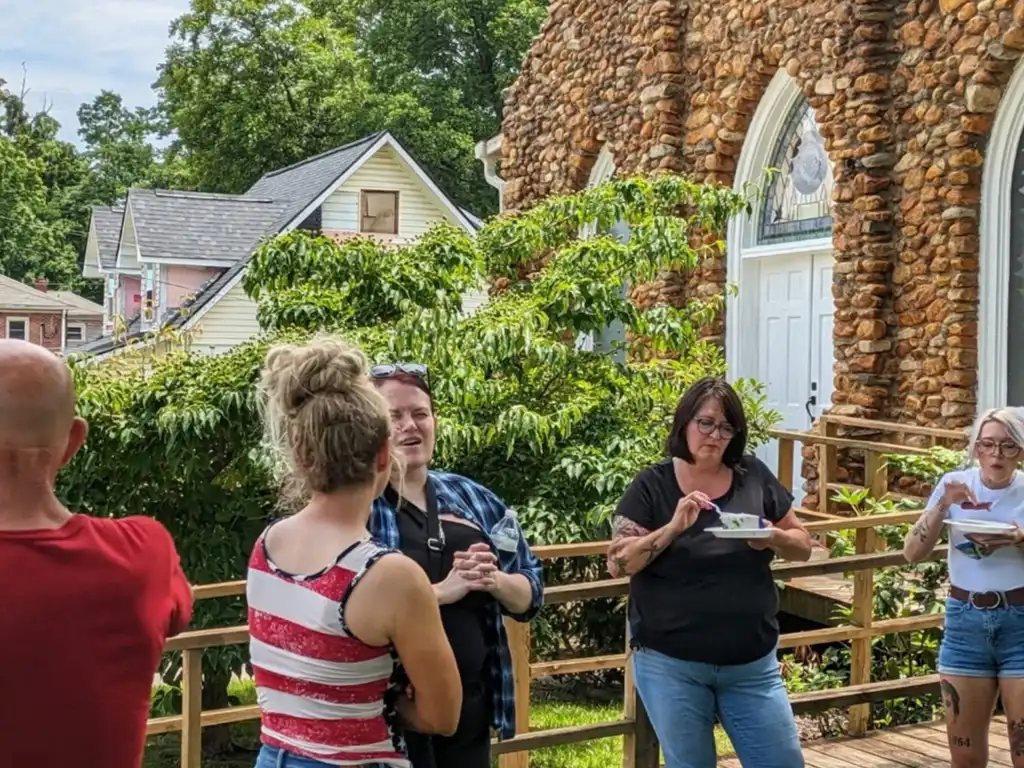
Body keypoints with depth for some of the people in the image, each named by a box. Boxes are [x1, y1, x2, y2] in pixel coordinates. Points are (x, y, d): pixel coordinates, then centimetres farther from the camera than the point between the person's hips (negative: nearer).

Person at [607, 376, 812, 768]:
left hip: (752, 664, 2)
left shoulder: (754, 477, 1)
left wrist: (773, 537, -15)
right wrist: (673, 527, -23)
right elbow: (618, 562, -11)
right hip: (670, 665, -2)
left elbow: (803, 544, 7)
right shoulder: (652, 485, -6)